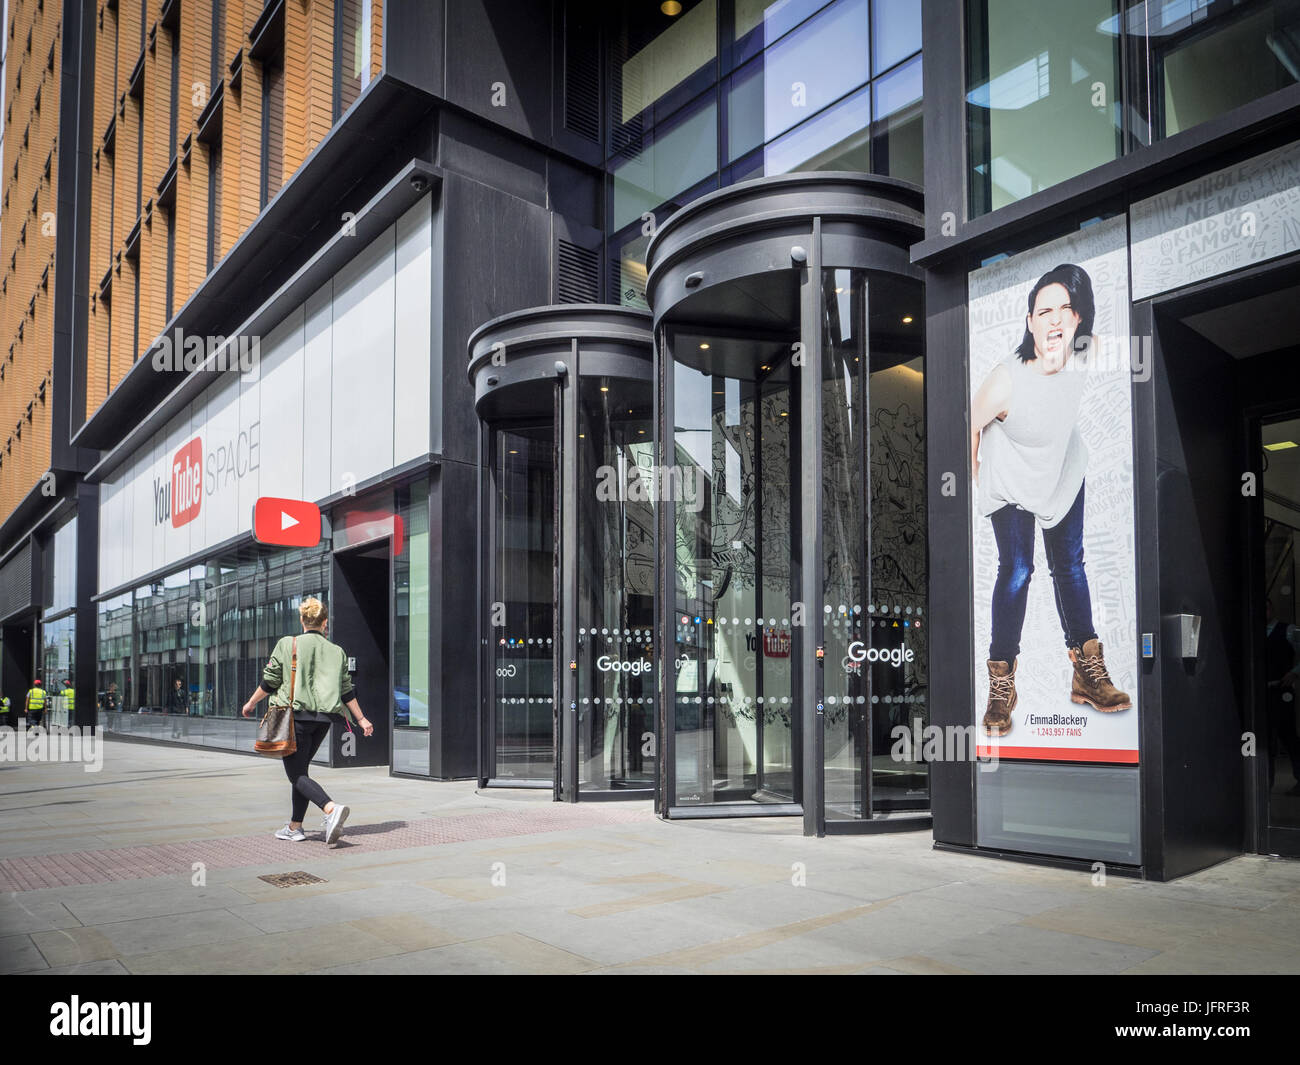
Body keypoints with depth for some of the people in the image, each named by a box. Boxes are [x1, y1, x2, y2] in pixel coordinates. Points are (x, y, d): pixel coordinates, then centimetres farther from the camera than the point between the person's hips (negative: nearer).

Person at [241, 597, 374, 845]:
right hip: (323, 719, 5)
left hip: (296, 715, -5)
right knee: (300, 769, 18)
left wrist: (251, 703, 18)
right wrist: (361, 719, 20)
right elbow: (347, 691, 10)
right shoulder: (336, 652, 7)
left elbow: (269, 682, 1)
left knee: (296, 774, -4)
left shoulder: (287, 645, -2)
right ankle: (295, 827, 20)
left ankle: (331, 808, -27)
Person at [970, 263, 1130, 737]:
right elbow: (971, 425, -17)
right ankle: (1001, 685, -1)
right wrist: (975, 476, -5)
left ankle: (1087, 672, 20)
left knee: (1070, 565, 11)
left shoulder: (1087, 354, -22)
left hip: (1064, 474, 5)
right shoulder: (1005, 382, -35)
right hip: (1009, 482, -5)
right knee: (1016, 571, -11)